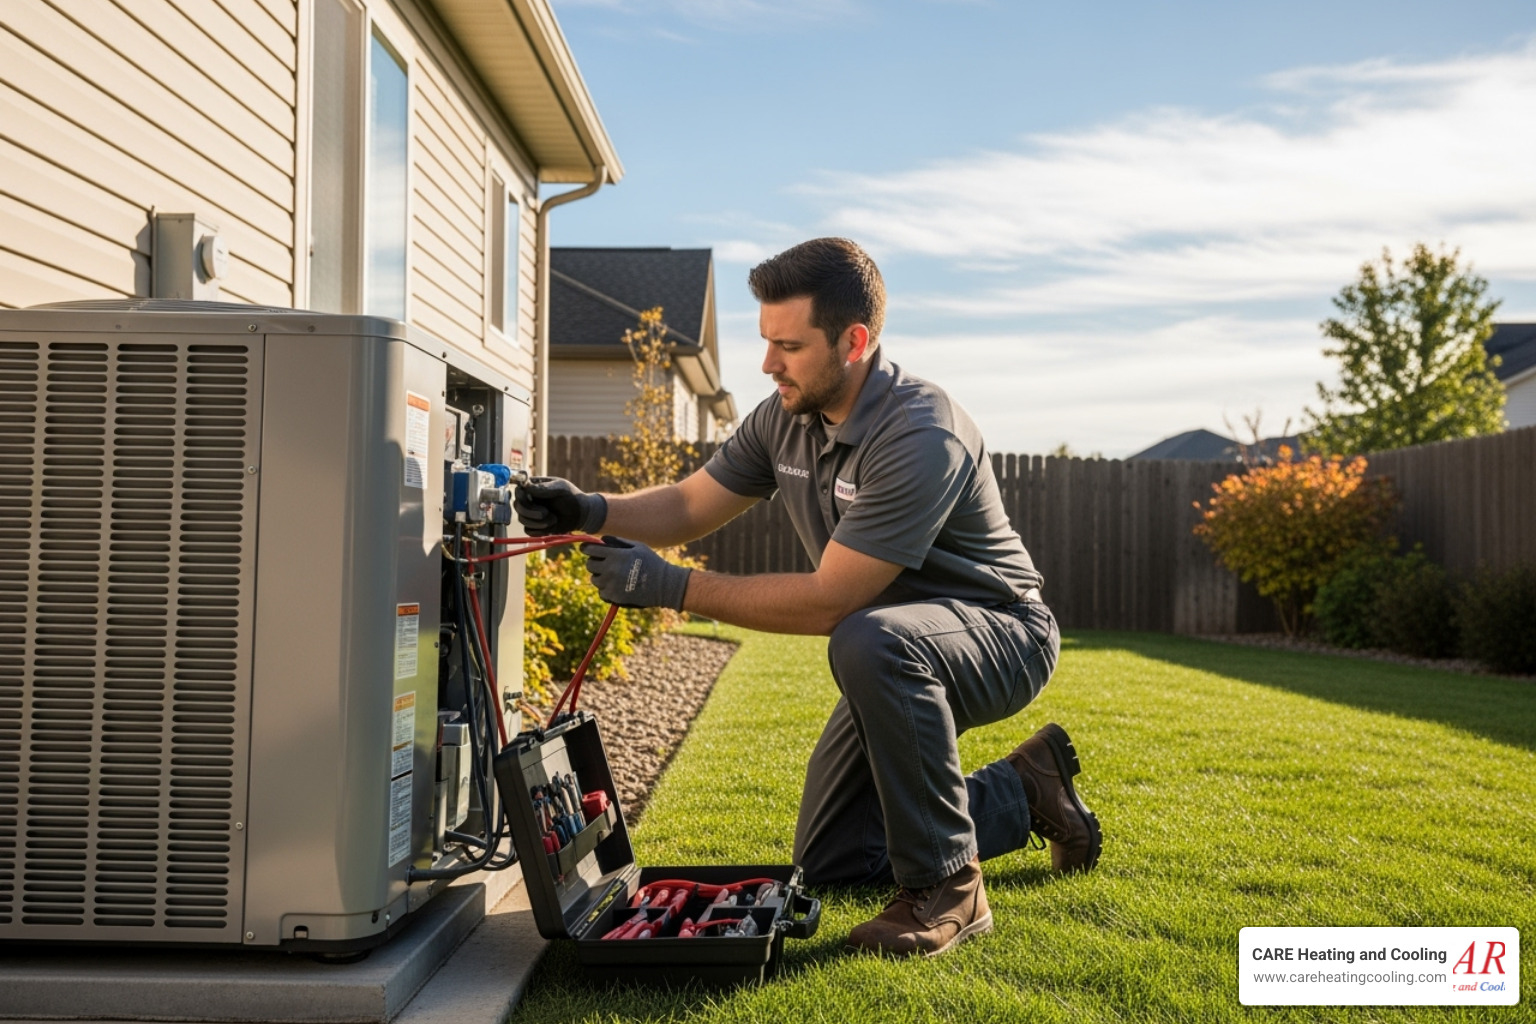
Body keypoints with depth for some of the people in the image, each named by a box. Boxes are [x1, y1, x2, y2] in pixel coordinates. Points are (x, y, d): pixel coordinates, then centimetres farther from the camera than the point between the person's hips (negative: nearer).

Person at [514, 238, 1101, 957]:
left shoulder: (921, 438, -31)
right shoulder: (784, 418, -5)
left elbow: (827, 601, -33)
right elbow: (687, 506, 3)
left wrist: (671, 586, -31)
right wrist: (592, 511, -16)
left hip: (998, 634, -8)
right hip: (903, 664, 8)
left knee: (870, 641, -42)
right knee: (825, 864, 8)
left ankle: (945, 885, -23)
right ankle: (1022, 794, 24)